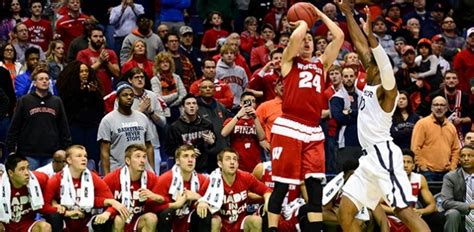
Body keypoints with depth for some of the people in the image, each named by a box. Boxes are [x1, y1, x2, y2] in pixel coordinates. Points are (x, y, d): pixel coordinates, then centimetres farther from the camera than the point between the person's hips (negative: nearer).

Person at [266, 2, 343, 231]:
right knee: (281, 185, -2)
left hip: (313, 132, 4)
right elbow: (296, 36, -11)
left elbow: (339, 36, 14)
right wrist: (303, 23, 9)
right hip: (288, 128, -4)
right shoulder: (289, 61, 8)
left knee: (315, 186, -1)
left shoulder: (322, 64, 21)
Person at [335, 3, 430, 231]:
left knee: (405, 211, -15)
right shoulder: (370, 84, 13)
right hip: (369, 157, 9)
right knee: (345, 208, 7)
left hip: (384, 155, -9)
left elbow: (385, 64, -30)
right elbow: (360, 46, 17)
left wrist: (371, 35, -42)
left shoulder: (387, 88, -9)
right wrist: (348, 13, 18)